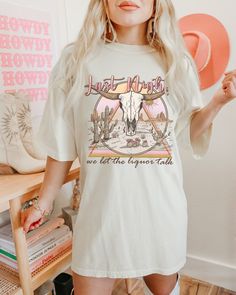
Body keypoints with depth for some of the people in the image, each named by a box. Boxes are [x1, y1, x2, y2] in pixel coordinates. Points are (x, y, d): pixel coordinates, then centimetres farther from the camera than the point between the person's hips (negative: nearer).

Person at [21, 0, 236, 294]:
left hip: (161, 206, 3)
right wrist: (43, 203, 6)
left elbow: (186, 132, 8)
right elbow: (62, 144, 0)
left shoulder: (176, 62, 1)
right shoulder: (76, 58, -3)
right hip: (101, 208, -1)